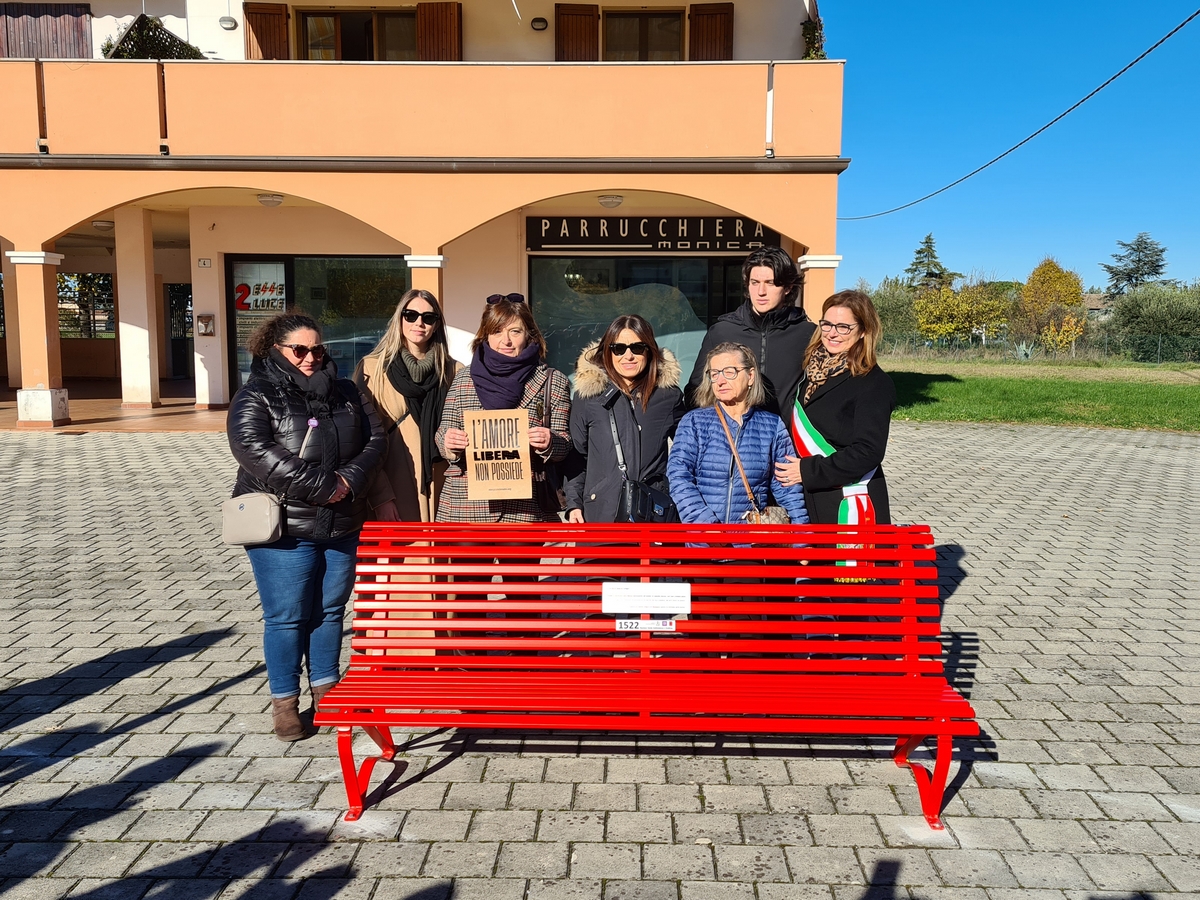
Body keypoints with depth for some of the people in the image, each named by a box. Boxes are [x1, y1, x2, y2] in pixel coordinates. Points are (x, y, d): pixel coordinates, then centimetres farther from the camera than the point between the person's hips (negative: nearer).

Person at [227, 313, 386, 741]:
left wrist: (350, 481, -13)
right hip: (283, 529, -4)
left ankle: (326, 689, 30)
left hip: (341, 526, 5)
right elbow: (253, 450, -19)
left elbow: (375, 438, 6)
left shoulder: (345, 393, 11)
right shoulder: (255, 397, -4)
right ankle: (285, 702, 19)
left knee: (330, 610, 14)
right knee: (286, 618, 3)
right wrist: (323, 486, -21)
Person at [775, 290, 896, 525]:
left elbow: (868, 452, -17)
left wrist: (809, 471, -16)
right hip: (812, 501, 6)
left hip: (850, 506, -6)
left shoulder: (874, 384, -10)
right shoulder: (813, 370, 9)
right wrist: (793, 468, 3)